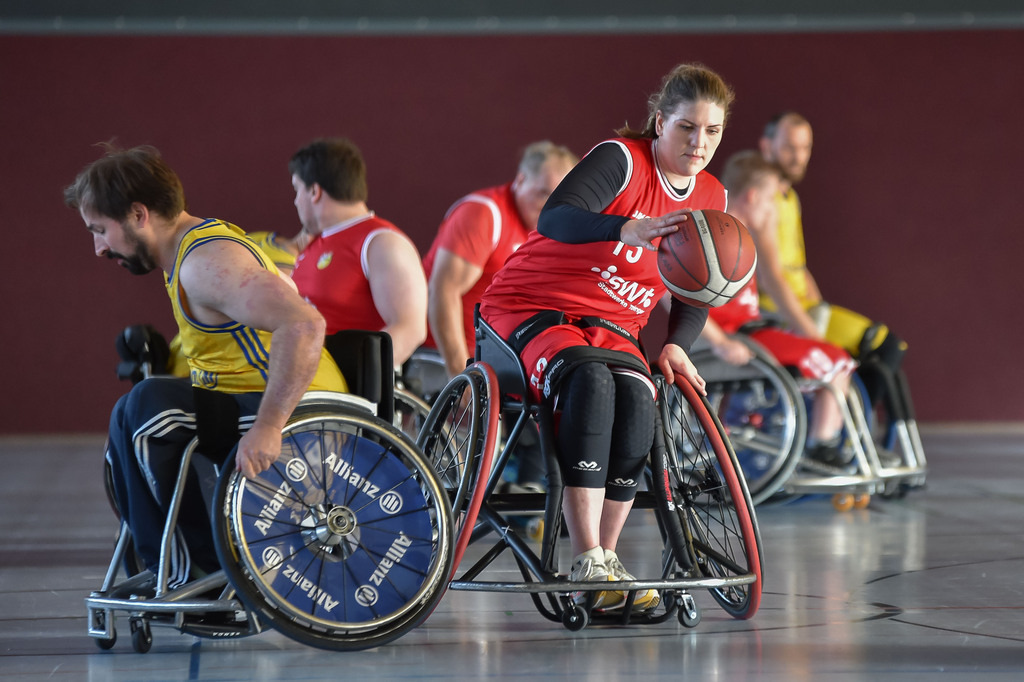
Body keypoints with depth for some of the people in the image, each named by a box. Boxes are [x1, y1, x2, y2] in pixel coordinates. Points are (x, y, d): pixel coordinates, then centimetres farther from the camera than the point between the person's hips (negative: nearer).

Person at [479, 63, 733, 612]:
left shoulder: (711, 200, 7)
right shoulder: (622, 159, -14)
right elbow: (555, 218, -32)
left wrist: (676, 346, -2)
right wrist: (631, 230, -49)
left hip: (610, 328, 5)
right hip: (527, 310, -5)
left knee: (637, 397, -29)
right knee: (590, 381, -36)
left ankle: (606, 558, -22)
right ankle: (586, 565, -38)